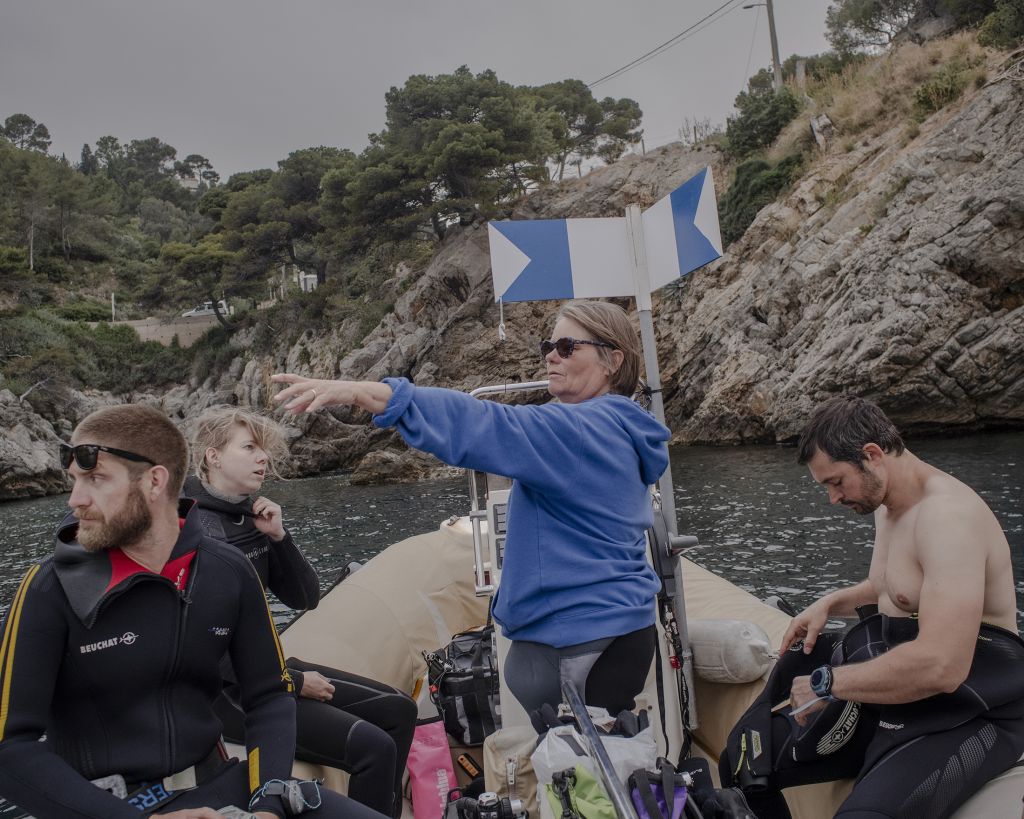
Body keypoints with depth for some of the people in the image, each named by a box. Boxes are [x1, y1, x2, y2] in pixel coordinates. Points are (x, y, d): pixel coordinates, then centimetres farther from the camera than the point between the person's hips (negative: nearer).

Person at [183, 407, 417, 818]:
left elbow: (305, 598, 9)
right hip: (227, 690, -9)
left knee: (397, 709, 8)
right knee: (373, 747, -20)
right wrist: (295, 683, -14)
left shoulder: (252, 518, 6)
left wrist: (278, 536, -8)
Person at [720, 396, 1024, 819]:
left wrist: (827, 682, -21)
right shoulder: (888, 504, 9)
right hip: (891, 690, 9)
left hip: (959, 712, -9)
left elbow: (940, 666, -33)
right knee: (744, 762, 5)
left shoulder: (947, 514, -23)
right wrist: (830, 603, 9)